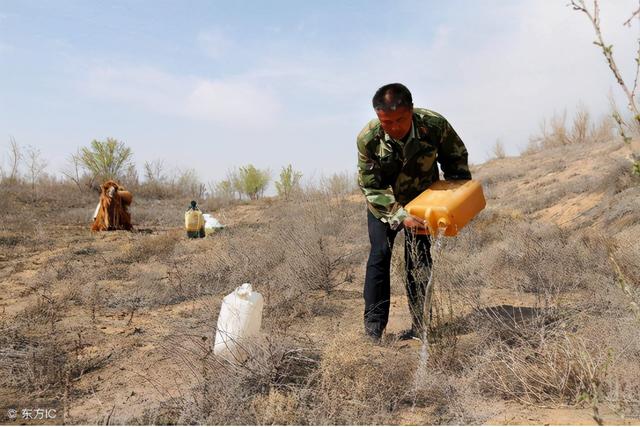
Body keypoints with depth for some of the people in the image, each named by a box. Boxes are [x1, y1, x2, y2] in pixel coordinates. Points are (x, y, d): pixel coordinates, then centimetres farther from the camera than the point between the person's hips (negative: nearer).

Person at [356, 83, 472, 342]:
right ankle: (374, 324, -2)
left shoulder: (434, 125, -26)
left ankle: (421, 324, 7)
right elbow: (371, 188, -22)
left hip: (422, 200, 1)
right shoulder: (367, 139, -29)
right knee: (379, 255, -11)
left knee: (419, 259, -3)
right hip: (383, 204, -1)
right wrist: (400, 216, -32)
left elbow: (456, 156, -6)